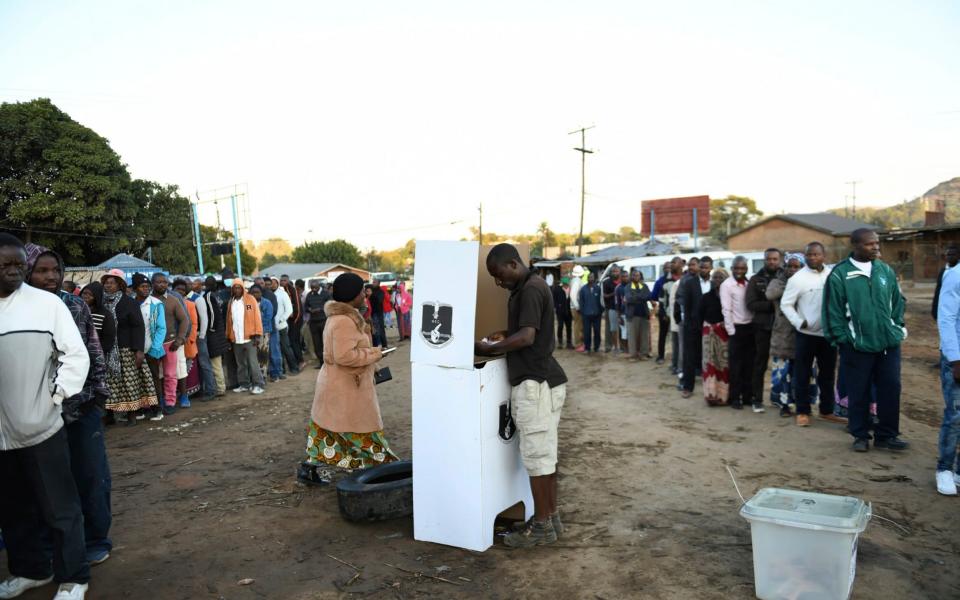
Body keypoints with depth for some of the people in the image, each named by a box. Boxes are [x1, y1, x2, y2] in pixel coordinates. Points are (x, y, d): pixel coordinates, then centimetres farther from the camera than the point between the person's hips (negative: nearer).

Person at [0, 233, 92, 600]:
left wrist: (57, 395, -9)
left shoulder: (47, 303, -5)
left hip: (40, 426, -4)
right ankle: (30, 570, 36)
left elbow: (76, 355, -3)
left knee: (59, 508, 4)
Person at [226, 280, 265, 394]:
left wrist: (257, 335, -11)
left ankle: (258, 385, -3)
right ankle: (244, 385, 19)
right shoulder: (231, 302, 11)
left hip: (249, 337, -5)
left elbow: (256, 317, -5)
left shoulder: (250, 299, -1)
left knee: (253, 362, -6)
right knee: (240, 364, 11)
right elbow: (229, 320, 12)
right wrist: (229, 336, 7)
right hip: (236, 339, 5)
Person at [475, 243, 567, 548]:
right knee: (545, 453, 15)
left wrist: (489, 349, -15)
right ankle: (551, 517, 25)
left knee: (537, 455, -2)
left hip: (536, 383, -10)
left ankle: (542, 526, 9)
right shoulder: (526, 288, 16)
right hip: (539, 380, 10)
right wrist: (505, 335, 13)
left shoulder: (531, 289, -16)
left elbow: (527, 337, -24)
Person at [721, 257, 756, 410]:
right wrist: (731, 331, -13)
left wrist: (755, 325, 2)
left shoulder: (749, 283, 8)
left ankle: (748, 396, 19)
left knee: (749, 364, 10)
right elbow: (726, 310, -11)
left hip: (750, 327, 5)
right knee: (736, 365, 2)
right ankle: (735, 398, 10)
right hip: (737, 328, -5)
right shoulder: (726, 285, -8)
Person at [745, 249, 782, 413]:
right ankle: (757, 399, 13)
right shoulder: (755, 279, 4)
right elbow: (751, 304, -6)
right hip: (762, 327, 0)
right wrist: (772, 305, -16)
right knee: (760, 364, 6)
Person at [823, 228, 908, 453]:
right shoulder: (839, 274, -8)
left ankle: (887, 435, 21)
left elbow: (897, 302, 15)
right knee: (859, 393, 5)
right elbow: (832, 310, -7)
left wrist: (897, 327, 7)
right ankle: (860, 436, 20)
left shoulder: (886, 270, 6)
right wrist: (842, 337, -8)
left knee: (891, 389, 7)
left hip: (888, 342, 4)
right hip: (857, 346, -4)